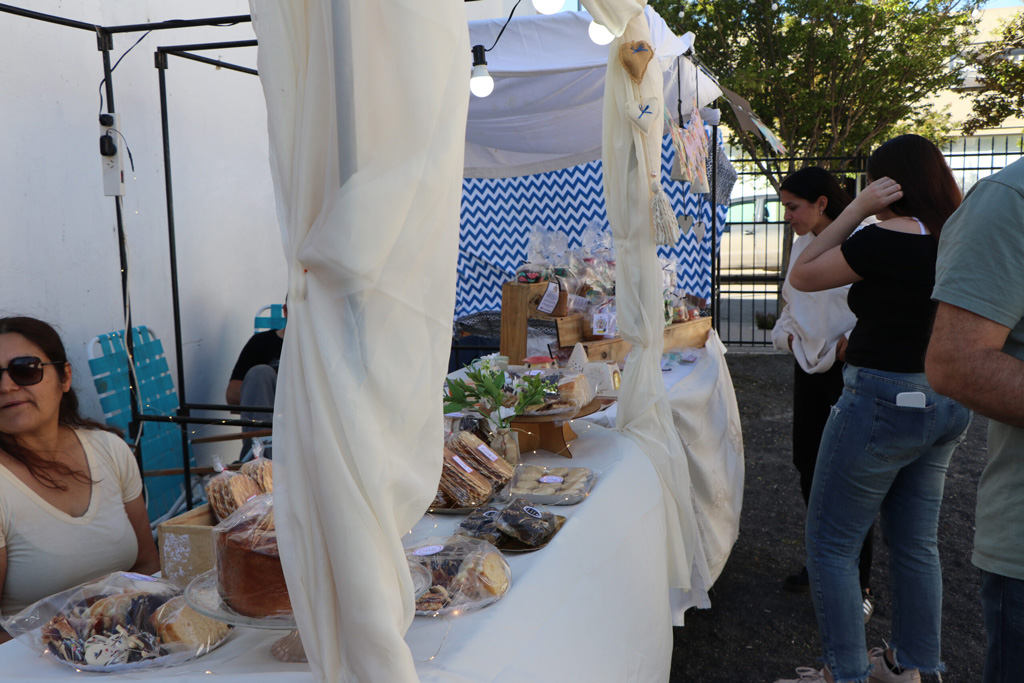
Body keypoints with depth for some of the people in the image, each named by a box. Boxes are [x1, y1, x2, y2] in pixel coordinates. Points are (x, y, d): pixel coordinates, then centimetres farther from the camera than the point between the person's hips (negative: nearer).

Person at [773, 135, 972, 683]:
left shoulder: (889, 237, -19)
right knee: (915, 543, 18)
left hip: (884, 402, -8)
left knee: (830, 544, 4)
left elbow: (802, 277, -8)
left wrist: (858, 209, -10)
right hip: (946, 405, 9)